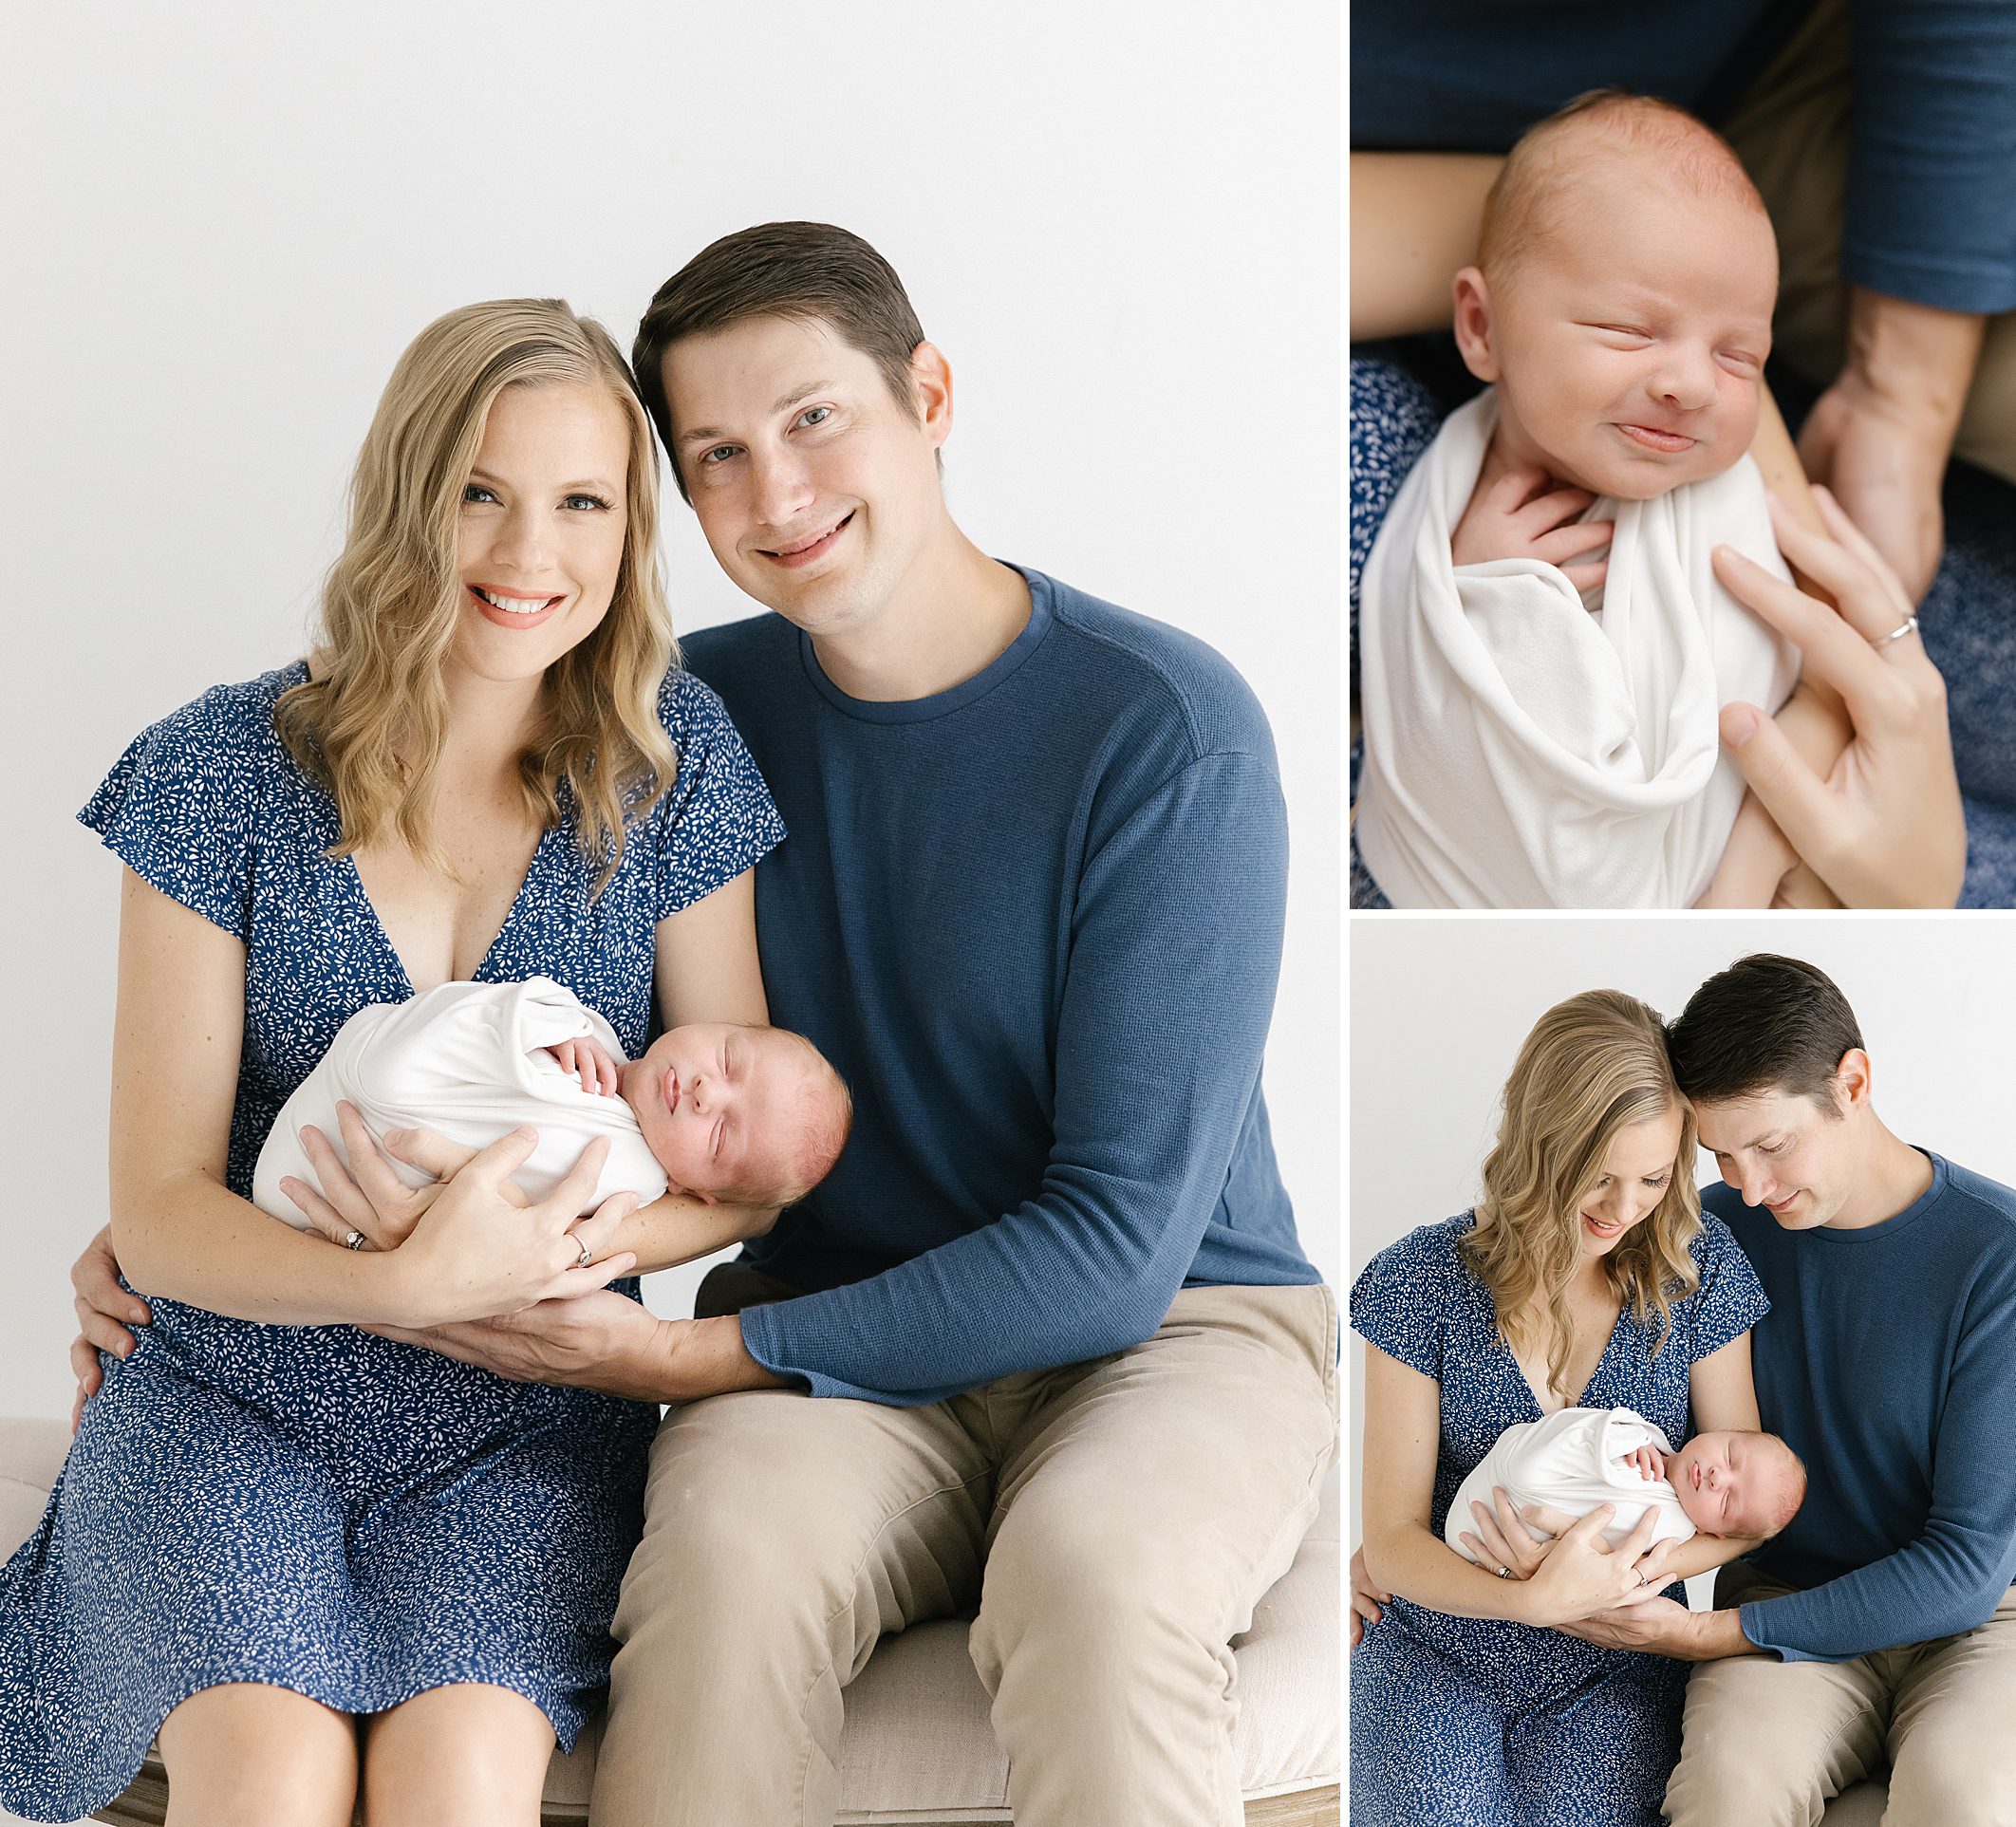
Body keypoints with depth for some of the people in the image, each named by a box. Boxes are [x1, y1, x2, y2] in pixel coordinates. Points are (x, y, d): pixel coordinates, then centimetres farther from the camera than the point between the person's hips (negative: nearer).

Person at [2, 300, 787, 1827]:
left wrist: (551, 1245, -18)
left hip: (528, 1425, 1)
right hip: (231, 1390, 0)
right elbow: (159, 1212, -4)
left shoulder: (672, 766, 1)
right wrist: (405, 1284, -24)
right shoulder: (230, 770, -3)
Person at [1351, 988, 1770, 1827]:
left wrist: (1627, 1571, -20)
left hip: (1614, 1671, 0)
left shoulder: (1698, 1264, -3)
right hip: (1440, 1654, 0)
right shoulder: (1419, 1281, -7)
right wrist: (1535, 1599, -27)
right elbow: (1392, 1543, -7)